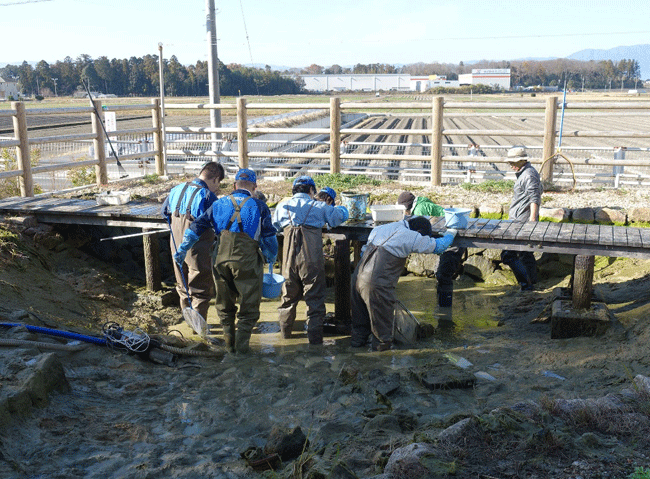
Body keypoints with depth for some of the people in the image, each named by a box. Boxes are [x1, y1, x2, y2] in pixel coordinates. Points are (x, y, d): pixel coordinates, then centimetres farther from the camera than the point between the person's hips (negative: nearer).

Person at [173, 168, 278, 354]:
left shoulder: (218, 204, 13)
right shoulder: (259, 206, 4)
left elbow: (197, 226, 12)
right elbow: (269, 237, 4)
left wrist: (182, 250, 18)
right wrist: (271, 257, 21)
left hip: (221, 260, 3)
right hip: (246, 261, -3)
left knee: (225, 304, 19)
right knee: (248, 306, 8)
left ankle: (229, 343, 24)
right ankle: (241, 345, 3)